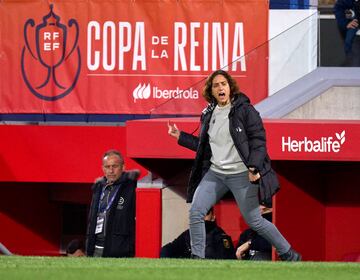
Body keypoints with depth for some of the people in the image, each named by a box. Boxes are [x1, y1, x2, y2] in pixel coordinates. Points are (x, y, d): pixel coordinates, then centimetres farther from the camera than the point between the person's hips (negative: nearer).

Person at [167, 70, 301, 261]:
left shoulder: (244, 110, -7)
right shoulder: (208, 114, 11)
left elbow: (258, 139, -11)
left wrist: (254, 167, -21)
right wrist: (180, 136, 16)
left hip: (241, 174, -6)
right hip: (214, 173, 6)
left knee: (254, 221, -1)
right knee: (195, 212, -9)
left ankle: (289, 254, 15)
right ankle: (197, 258, -1)